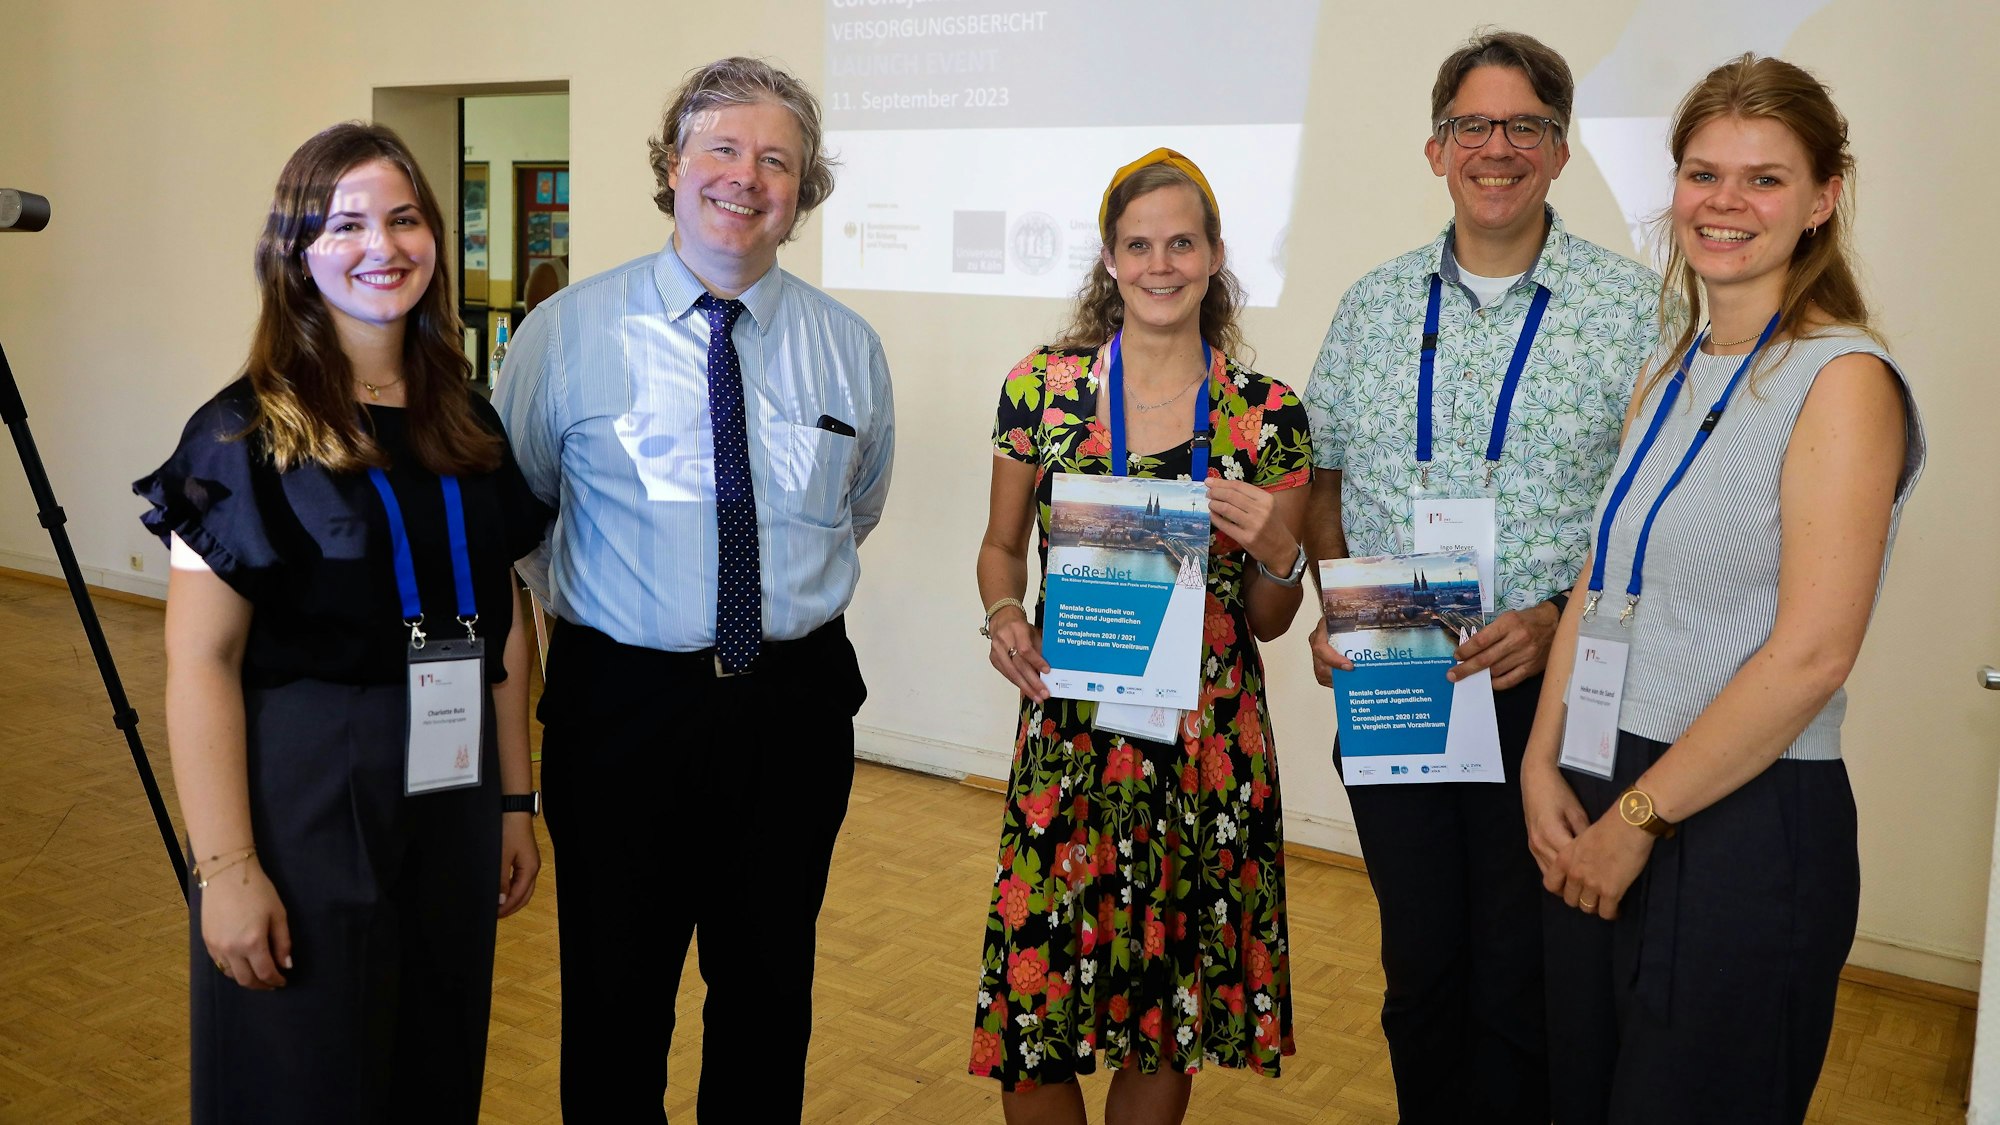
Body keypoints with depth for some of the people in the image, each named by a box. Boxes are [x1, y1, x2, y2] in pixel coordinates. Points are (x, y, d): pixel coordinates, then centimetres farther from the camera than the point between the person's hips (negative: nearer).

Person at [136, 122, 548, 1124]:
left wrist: (515, 800, 8)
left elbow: (502, 627, 9)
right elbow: (200, 663, -13)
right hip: (303, 805, -5)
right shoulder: (244, 434, -9)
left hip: (450, 798, 5)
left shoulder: (469, 425, 6)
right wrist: (225, 868, -17)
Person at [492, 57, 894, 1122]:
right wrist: (588, 597, 6)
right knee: (615, 993, 12)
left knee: (770, 991, 17)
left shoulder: (850, 346, 3)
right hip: (621, 703, -2)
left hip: (798, 704, 2)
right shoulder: (568, 331, -4)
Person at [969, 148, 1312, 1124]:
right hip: (1068, 737, 0)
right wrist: (1004, 617, -8)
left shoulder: (1270, 415, 0)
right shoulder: (1042, 386, -1)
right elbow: (1002, 545, 12)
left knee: (1170, 1019, 12)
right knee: (1034, 1014, 2)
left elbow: (1270, 620, 7)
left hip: (1210, 743, 1)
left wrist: (1276, 554, -13)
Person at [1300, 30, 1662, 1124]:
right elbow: (1326, 480, 14)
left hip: (1546, 692, -3)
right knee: (1419, 968, 15)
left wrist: (1563, 615, -17)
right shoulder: (1373, 304, 8)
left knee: (1521, 981, 7)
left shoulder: (1637, 308, -3)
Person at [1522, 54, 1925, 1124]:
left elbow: (1811, 654, -19)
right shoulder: (1672, 373, 11)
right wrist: (1544, 765, -1)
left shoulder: (1843, 379, -12)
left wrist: (1639, 818, -14)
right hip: (1598, 815, 7)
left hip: (1747, 826, -7)